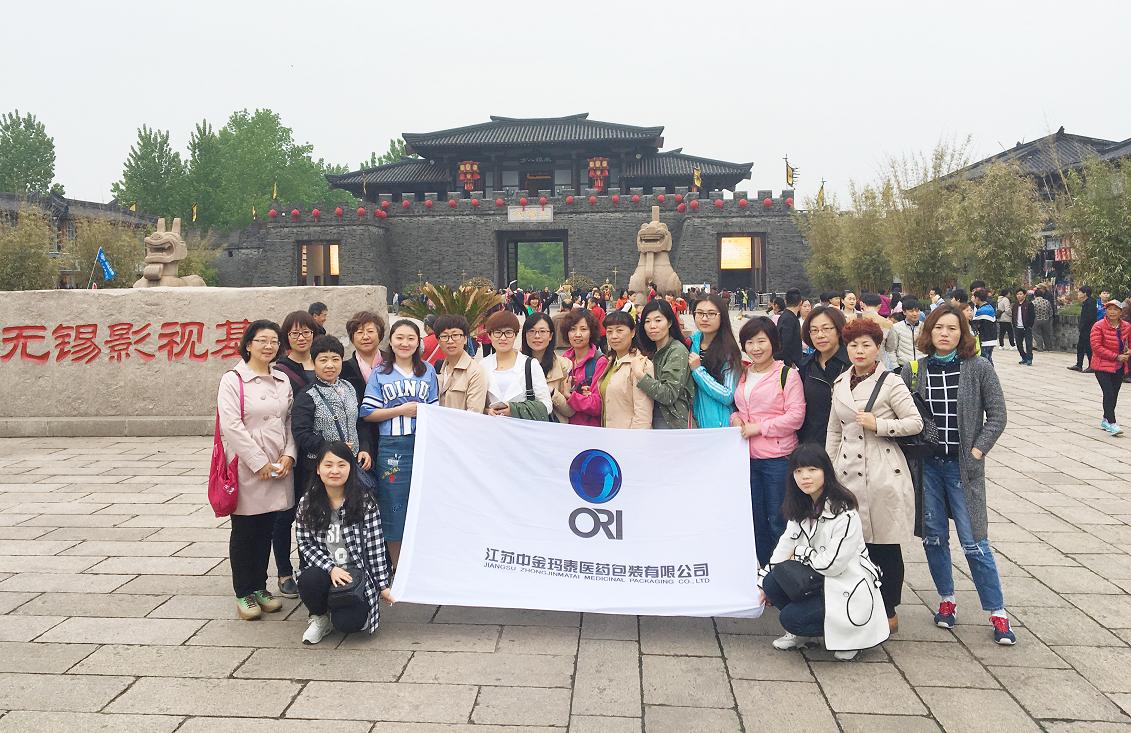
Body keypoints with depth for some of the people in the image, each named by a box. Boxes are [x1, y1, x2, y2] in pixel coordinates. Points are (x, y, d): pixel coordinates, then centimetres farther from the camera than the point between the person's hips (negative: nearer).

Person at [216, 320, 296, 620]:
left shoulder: (282, 380, 11)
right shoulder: (233, 379, -6)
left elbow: (290, 421, 11)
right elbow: (232, 426, -14)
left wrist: (289, 454, -4)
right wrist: (259, 462, -16)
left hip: (278, 468, 5)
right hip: (246, 468, -5)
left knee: (266, 530, 12)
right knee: (244, 531, 5)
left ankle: (260, 587, 24)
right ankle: (243, 593, 16)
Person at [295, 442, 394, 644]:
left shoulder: (365, 504, -5)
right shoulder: (307, 504, 2)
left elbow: (375, 549, -3)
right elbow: (305, 543, -1)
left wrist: (382, 586, -2)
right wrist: (331, 568, -17)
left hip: (357, 573, -2)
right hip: (323, 572, 2)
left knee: (346, 622, -25)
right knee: (308, 580, -33)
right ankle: (321, 617, 1)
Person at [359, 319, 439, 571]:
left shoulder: (428, 371, 12)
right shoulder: (380, 374, 6)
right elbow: (367, 413, 0)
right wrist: (401, 410, -8)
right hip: (392, 448, -2)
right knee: (394, 508, 2)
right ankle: (397, 569, 15)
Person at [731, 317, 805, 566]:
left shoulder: (787, 374, -7)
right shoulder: (742, 375, 12)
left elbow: (795, 416, -13)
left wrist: (758, 427, -15)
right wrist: (735, 418, 1)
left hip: (777, 458, -6)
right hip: (747, 457, 6)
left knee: (778, 520, 1)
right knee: (756, 519, 14)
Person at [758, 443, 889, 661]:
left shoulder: (843, 512, -22)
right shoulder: (801, 508, 3)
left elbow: (832, 564, -22)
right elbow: (786, 545, 7)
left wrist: (800, 553, -8)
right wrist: (762, 583, 3)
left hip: (848, 586, -7)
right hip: (818, 581, 7)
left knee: (791, 617, -22)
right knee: (772, 583, -17)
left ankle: (849, 634, 3)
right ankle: (804, 634, 8)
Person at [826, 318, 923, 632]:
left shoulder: (891, 383, -4)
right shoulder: (840, 384, 11)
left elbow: (916, 423, -5)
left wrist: (878, 424, -15)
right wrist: (829, 469, 14)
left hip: (883, 474, -4)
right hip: (849, 473, 4)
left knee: (886, 545, 2)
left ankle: (888, 611, 17)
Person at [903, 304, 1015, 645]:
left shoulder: (979, 369, -4)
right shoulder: (914, 371, 1)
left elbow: (997, 415, -2)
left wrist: (977, 451, -10)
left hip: (963, 466, -2)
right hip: (926, 464, 3)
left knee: (974, 543, -2)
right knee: (933, 537, 10)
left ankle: (997, 612, 11)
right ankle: (946, 599, 28)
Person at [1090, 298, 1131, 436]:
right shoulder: (1098, 326, -12)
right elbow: (1096, 347, -17)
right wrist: (1116, 356, -19)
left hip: (1119, 367, 5)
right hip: (1102, 365, -5)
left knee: (1114, 394, 12)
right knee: (1109, 393, -13)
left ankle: (1106, 419, 27)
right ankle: (1112, 423, -14)